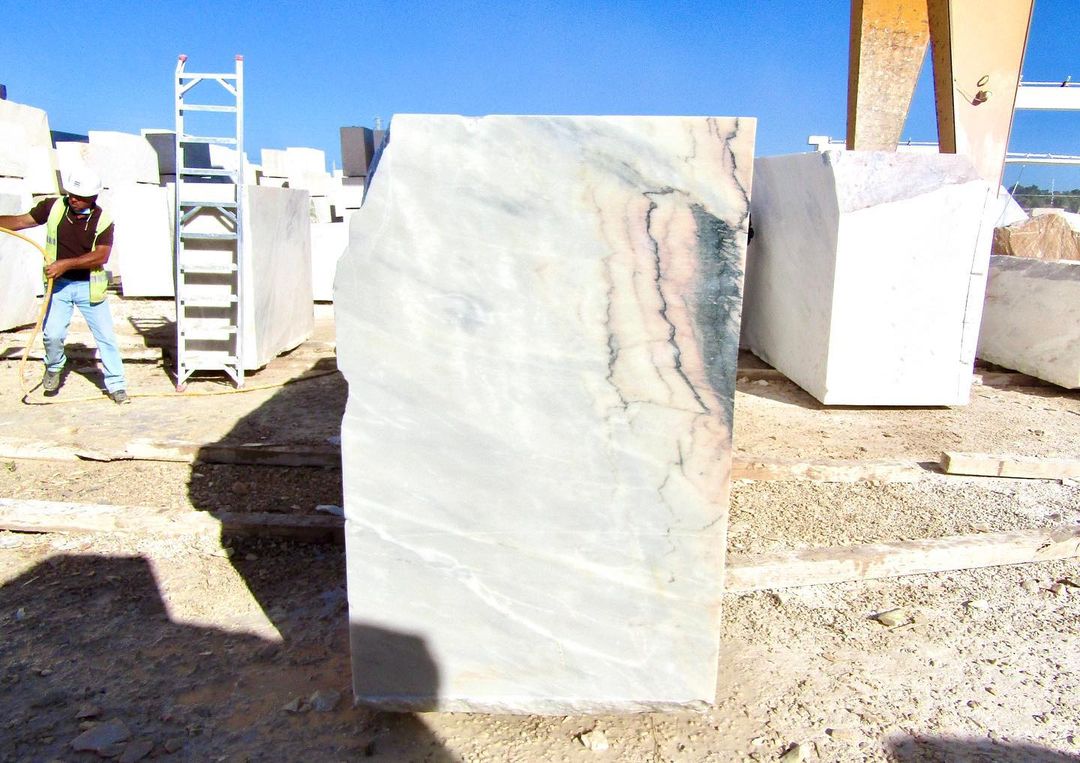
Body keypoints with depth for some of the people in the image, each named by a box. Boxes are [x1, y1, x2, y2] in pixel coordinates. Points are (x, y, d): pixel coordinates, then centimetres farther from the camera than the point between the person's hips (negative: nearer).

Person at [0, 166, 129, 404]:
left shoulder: (103, 220, -10)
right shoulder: (53, 207, -4)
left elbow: (101, 255, -19)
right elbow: (21, 221, 4)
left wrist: (66, 264, -23)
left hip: (89, 286, -1)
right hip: (59, 284, 1)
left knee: (106, 336, 1)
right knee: (53, 334, -8)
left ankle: (116, 385, 13)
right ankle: (53, 369, 24)